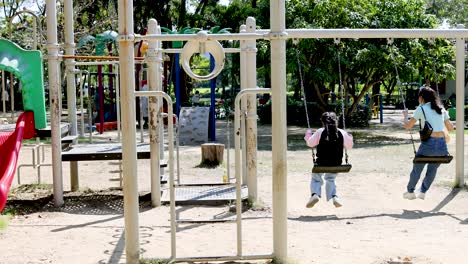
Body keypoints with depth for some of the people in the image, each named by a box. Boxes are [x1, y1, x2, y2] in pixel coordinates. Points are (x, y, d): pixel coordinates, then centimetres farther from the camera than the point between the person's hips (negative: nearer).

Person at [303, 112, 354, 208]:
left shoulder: (320, 132, -8)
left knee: (316, 179, 19)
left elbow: (310, 143, -1)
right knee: (330, 179, 29)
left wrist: (308, 134, 19)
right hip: (336, 164, 3)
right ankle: (334, 196, 5)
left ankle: (315, 194, -10)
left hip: (322, 163, -3)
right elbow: (349, 146, 10)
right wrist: (350, 138, 31)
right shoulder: (342, 133, -2)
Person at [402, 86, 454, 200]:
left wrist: (405, 115, 21)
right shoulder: (441, 109, 13)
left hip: (428, 144, -4)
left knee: (417, 169, 17)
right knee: (432, 169, 24)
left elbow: (407, 126, 2)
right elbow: (451, 128, 21)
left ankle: (410, 192, 31)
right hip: (442, 145, 4)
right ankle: (423, 192, 31)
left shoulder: (421, 109, 0)